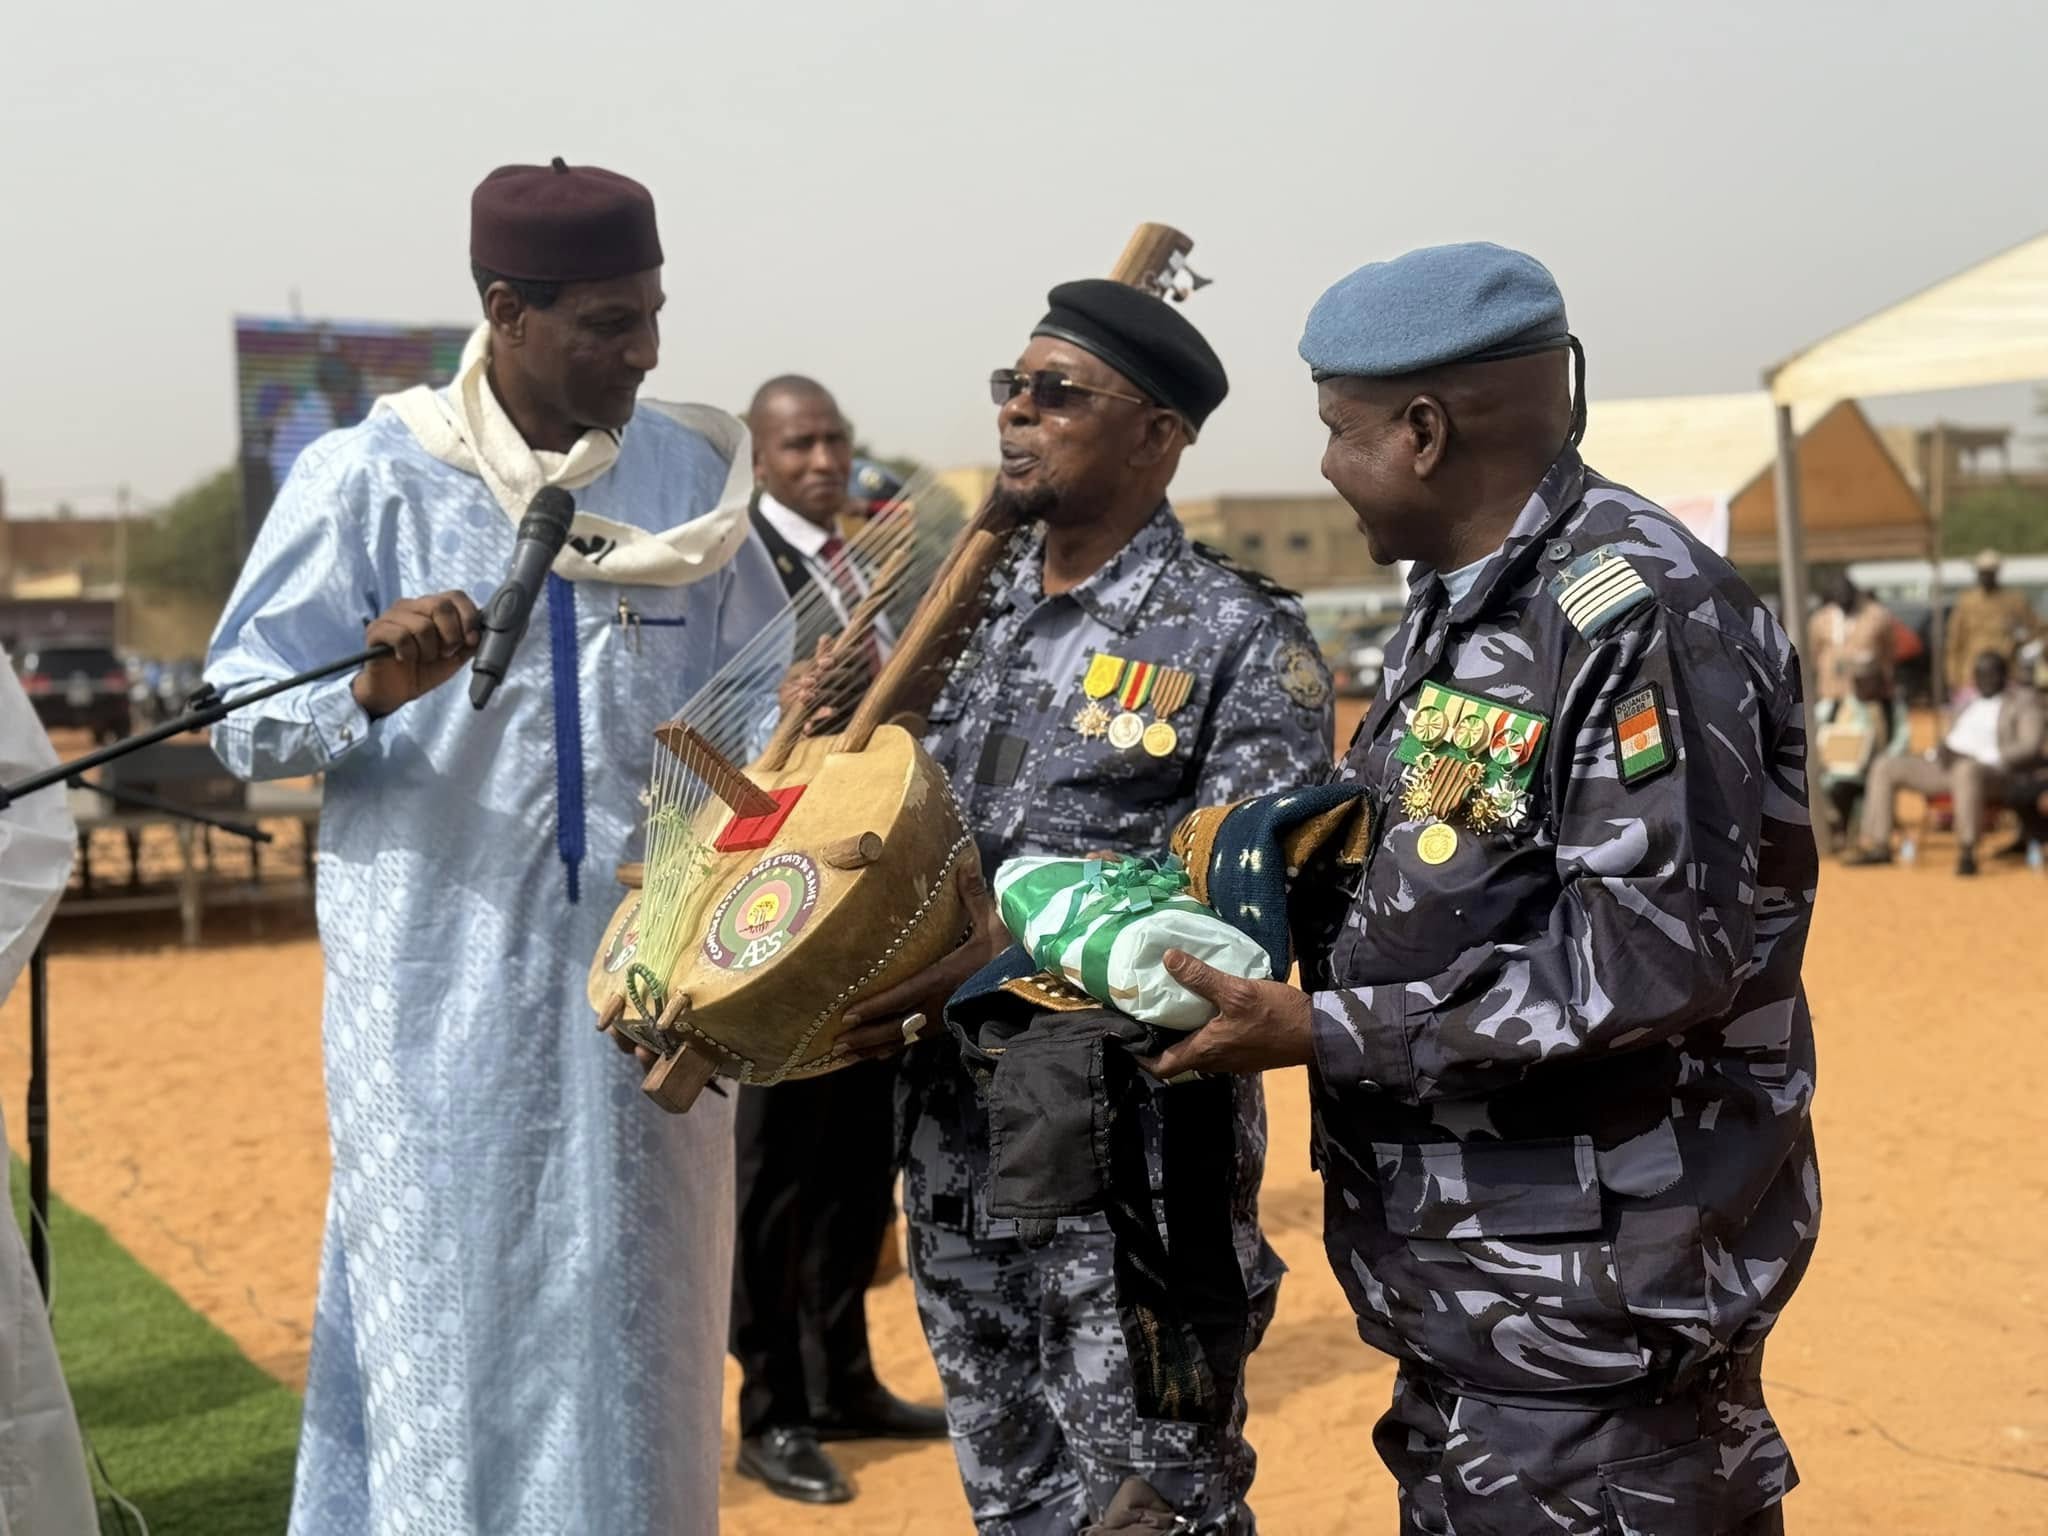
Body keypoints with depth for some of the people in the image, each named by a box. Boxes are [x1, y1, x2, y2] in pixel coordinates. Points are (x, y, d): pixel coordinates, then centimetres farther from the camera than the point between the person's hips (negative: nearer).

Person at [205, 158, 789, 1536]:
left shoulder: (692, 473, 5)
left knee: (637, 1311, 11)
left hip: (650, 972, 3)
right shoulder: (371, 477, -5)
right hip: (443, 985, -3)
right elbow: (242, 714, -5)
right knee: (451, 1314, 4)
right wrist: (371, 692, -23)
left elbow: (759, 696, 13)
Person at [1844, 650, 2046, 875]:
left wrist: (1977, 759, -16)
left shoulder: (2024, 700, 6)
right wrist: (1942, 749, -1)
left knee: (1965, 771, -43)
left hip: (1992, 772, -7)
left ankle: (1966, 853, -41)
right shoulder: (1967, 700, 25)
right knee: (1885, 767, -6)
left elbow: (2030, 747, -6)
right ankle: (1877, 846, -10)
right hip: (1948, 766, 7)